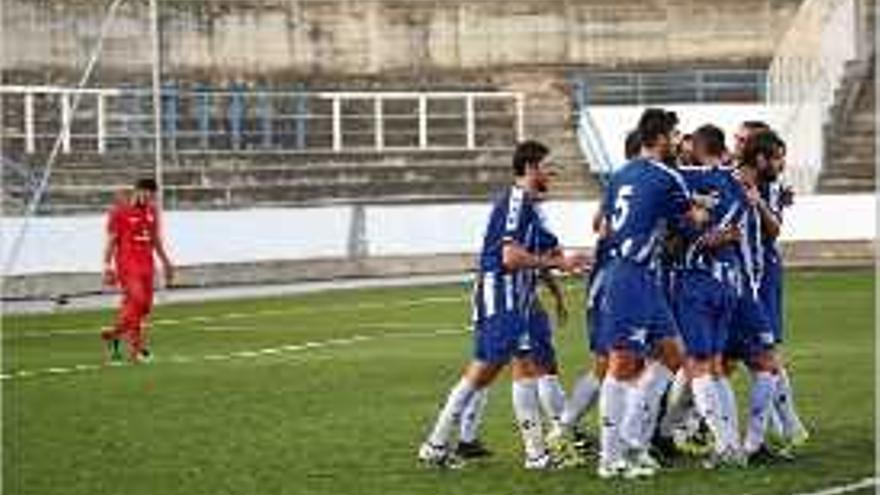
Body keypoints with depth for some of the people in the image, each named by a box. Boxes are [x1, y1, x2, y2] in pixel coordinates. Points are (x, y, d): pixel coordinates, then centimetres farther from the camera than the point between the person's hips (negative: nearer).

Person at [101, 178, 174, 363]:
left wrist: (166, 262, 20)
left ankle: (115, 334, 22)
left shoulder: (151, 211, 12)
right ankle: (136, 344, -8)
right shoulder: (120, 212, -7)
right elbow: (111, 240, -5)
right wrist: (107, 266, -10)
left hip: (146, 263, 7)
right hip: (127, 262, -7)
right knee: (136, 299, -16)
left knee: (144, 305, 5)